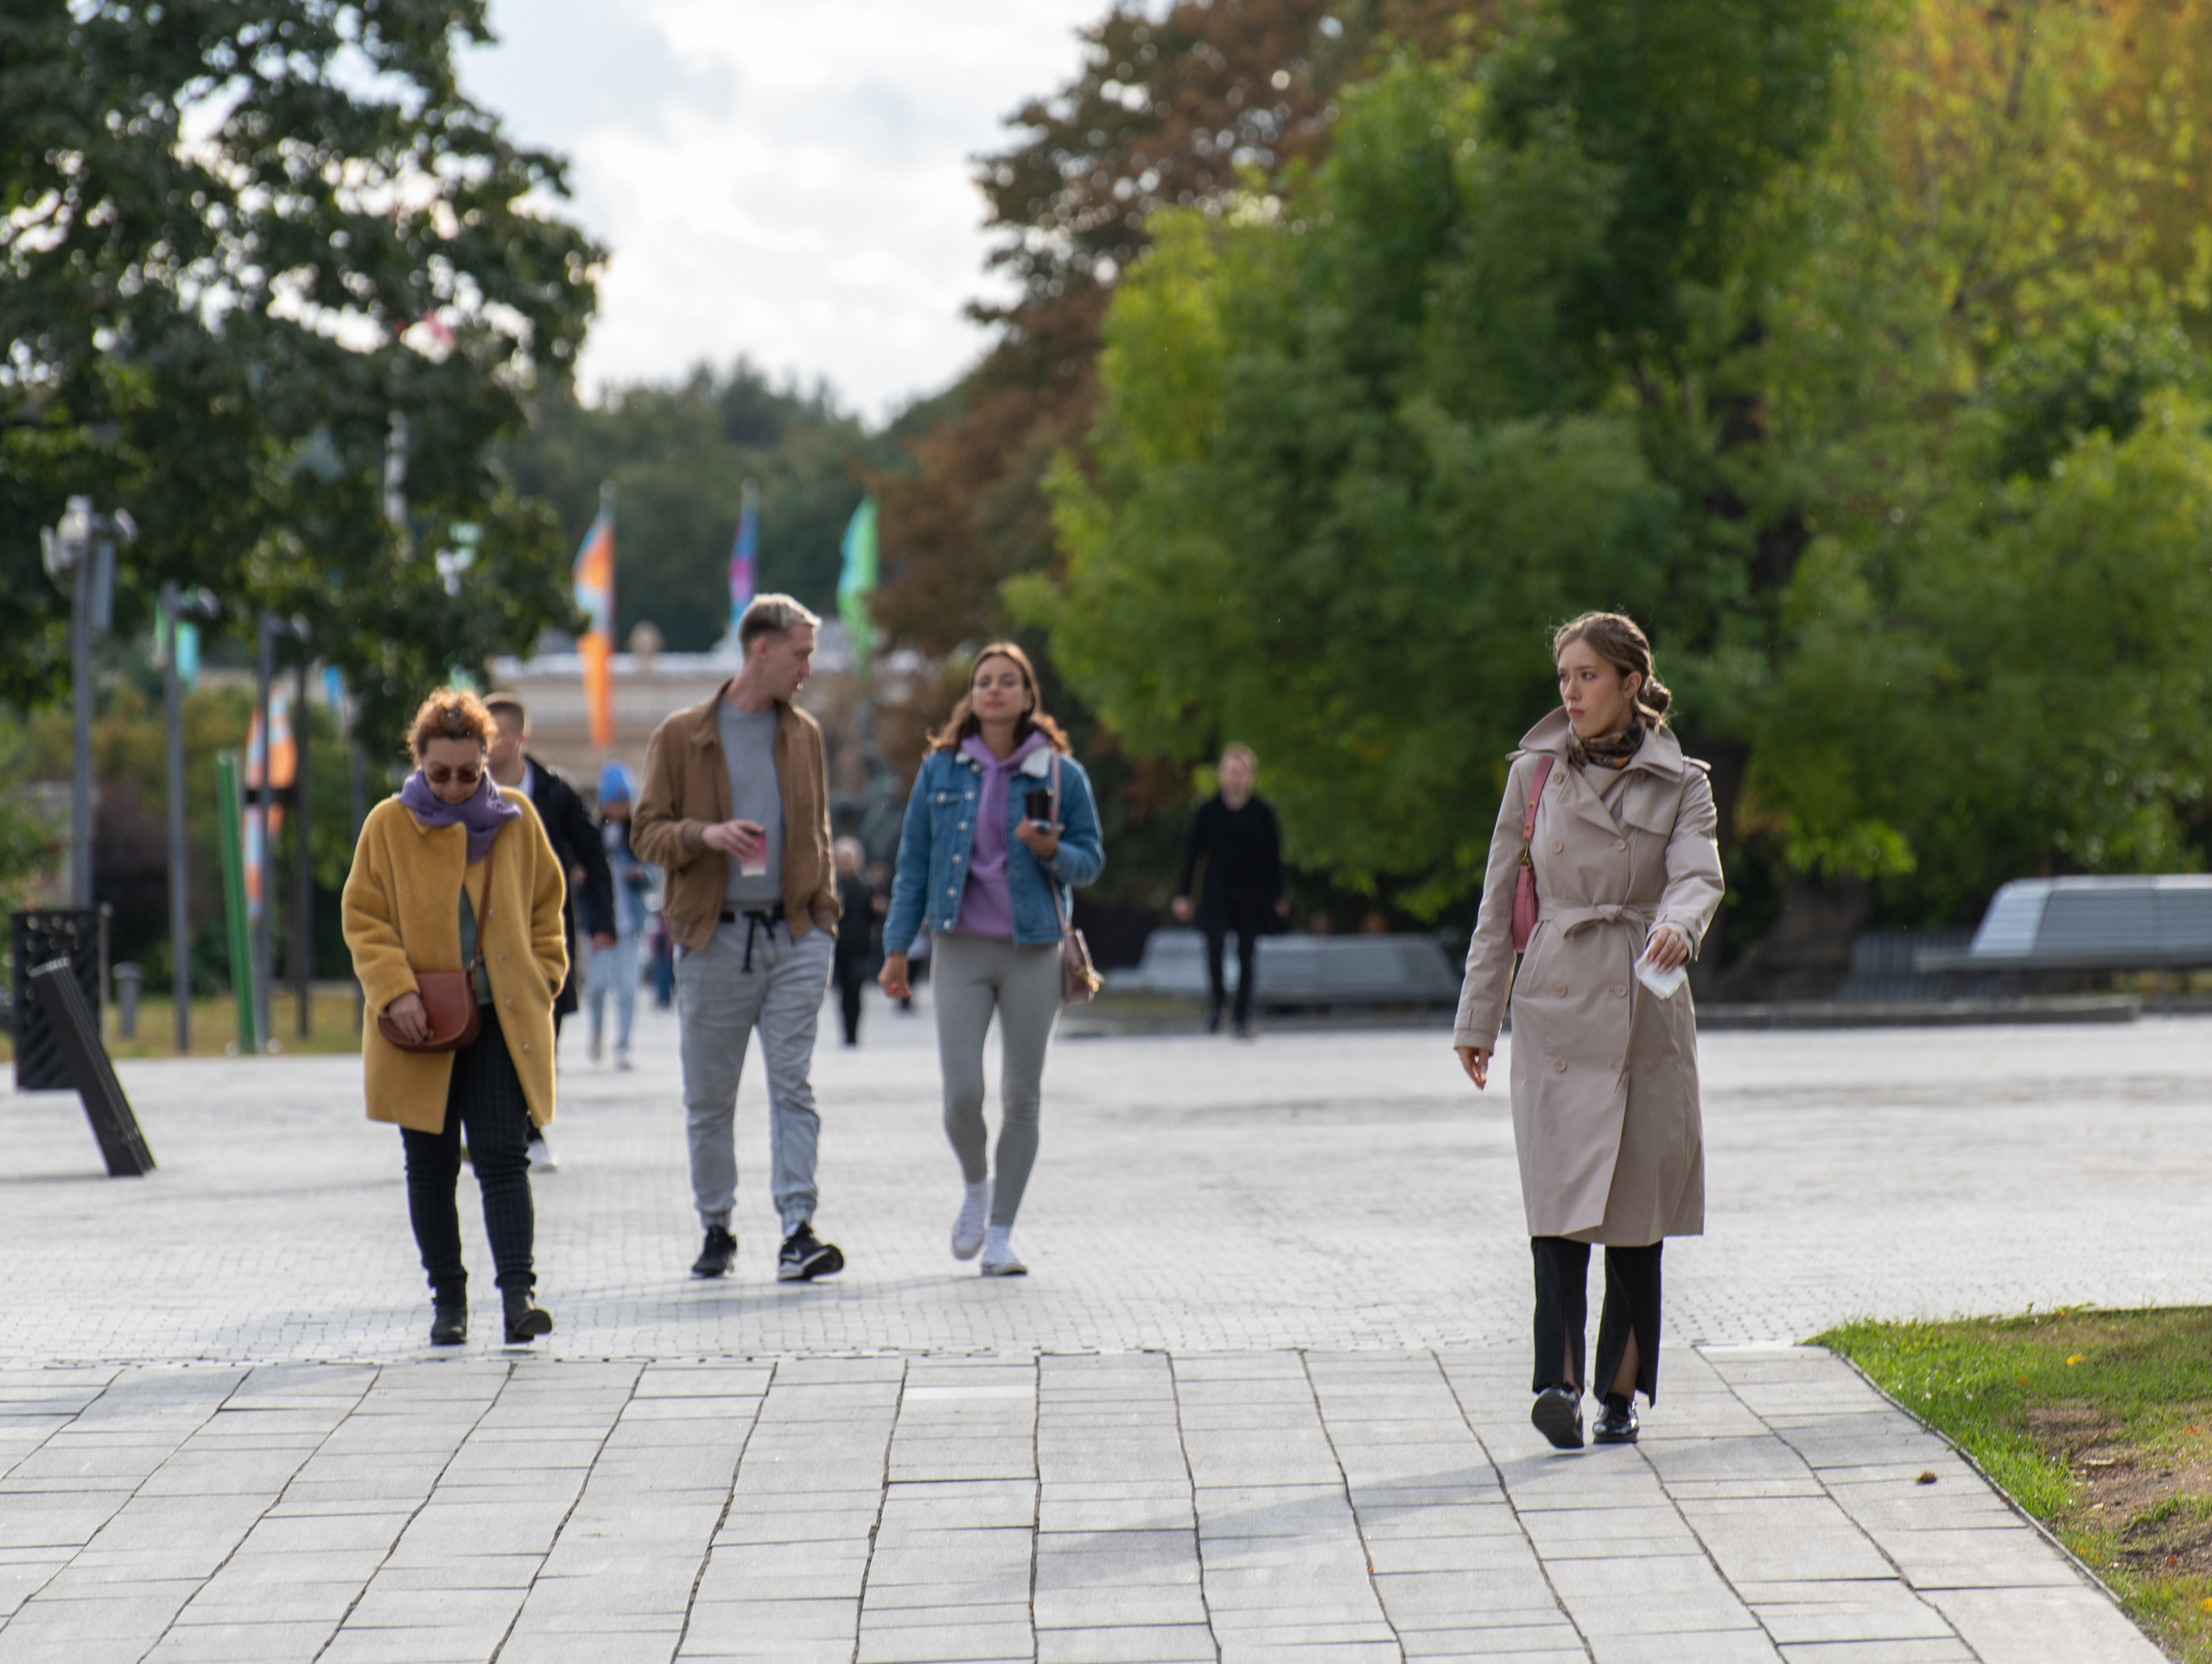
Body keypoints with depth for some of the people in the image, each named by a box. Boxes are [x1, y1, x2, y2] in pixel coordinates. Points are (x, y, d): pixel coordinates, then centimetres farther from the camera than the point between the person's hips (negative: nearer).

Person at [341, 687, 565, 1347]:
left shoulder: (516, 818, 5)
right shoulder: (388, 825, 0)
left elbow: (546, 905, 15)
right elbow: (364, 919, -1)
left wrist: (541, 980, 3)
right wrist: (395, 990, -14)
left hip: (503, 1021, 0)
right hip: (421, 1027, 0)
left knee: (504, 1156, -10)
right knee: (431, 1169, 5)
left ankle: (518, 1295, -17)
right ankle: (447, 1299, 15)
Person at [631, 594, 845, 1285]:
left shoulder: (803, 733, 13)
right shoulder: (682, 736, 2)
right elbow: (646, 831, 1)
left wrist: (825, 913, 11)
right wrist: (707, 834, -18)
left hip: (795, 936, 2)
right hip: (714, 937, -2)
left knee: (793, 1088, -7)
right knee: (708, 1099, 5)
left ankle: (798, 1231, -12)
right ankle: (716, 1229, 18)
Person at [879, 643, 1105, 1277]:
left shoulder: (1060, 774, 1)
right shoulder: (941, 769, 4)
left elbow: (1091, 860, 6)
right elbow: (913, 861, 8)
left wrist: (1051, 851, -16)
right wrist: (897, 947, 5)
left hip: (1033, 951, 0)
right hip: (961, 948, 0)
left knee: (1021, 1096, 4)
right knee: (962, 1094, -8)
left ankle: (1001, 1232, 15)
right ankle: (975, 1185, 24)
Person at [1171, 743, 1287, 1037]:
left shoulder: (1262, 812, 2)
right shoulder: (1208, 811, 2)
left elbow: (1273, 856, 8)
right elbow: (1191, 852, 6)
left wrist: (1277, 897, 7)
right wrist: (1183, 894, 3)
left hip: (1252, 894, 0)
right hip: (1217, 892, 0)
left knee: (1245, 955, 1)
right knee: (1215, 943, -19)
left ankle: (1243, 1020, 9)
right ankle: (1216, 999, 4)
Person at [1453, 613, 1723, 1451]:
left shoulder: (1679, 784, 4)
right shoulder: (1534, 774, 6)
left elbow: (1699, 876, -12)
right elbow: (1499, 900, 10)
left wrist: (1678, 925, -35)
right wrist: (1476, 1017, 9)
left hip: (1646, 1006, 0)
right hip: (1556, 1005, 0)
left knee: (1637, 1204, 5)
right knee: (1560, 1196, -13)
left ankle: (1621, 1389, 14)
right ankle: (1559, 1382, -22)